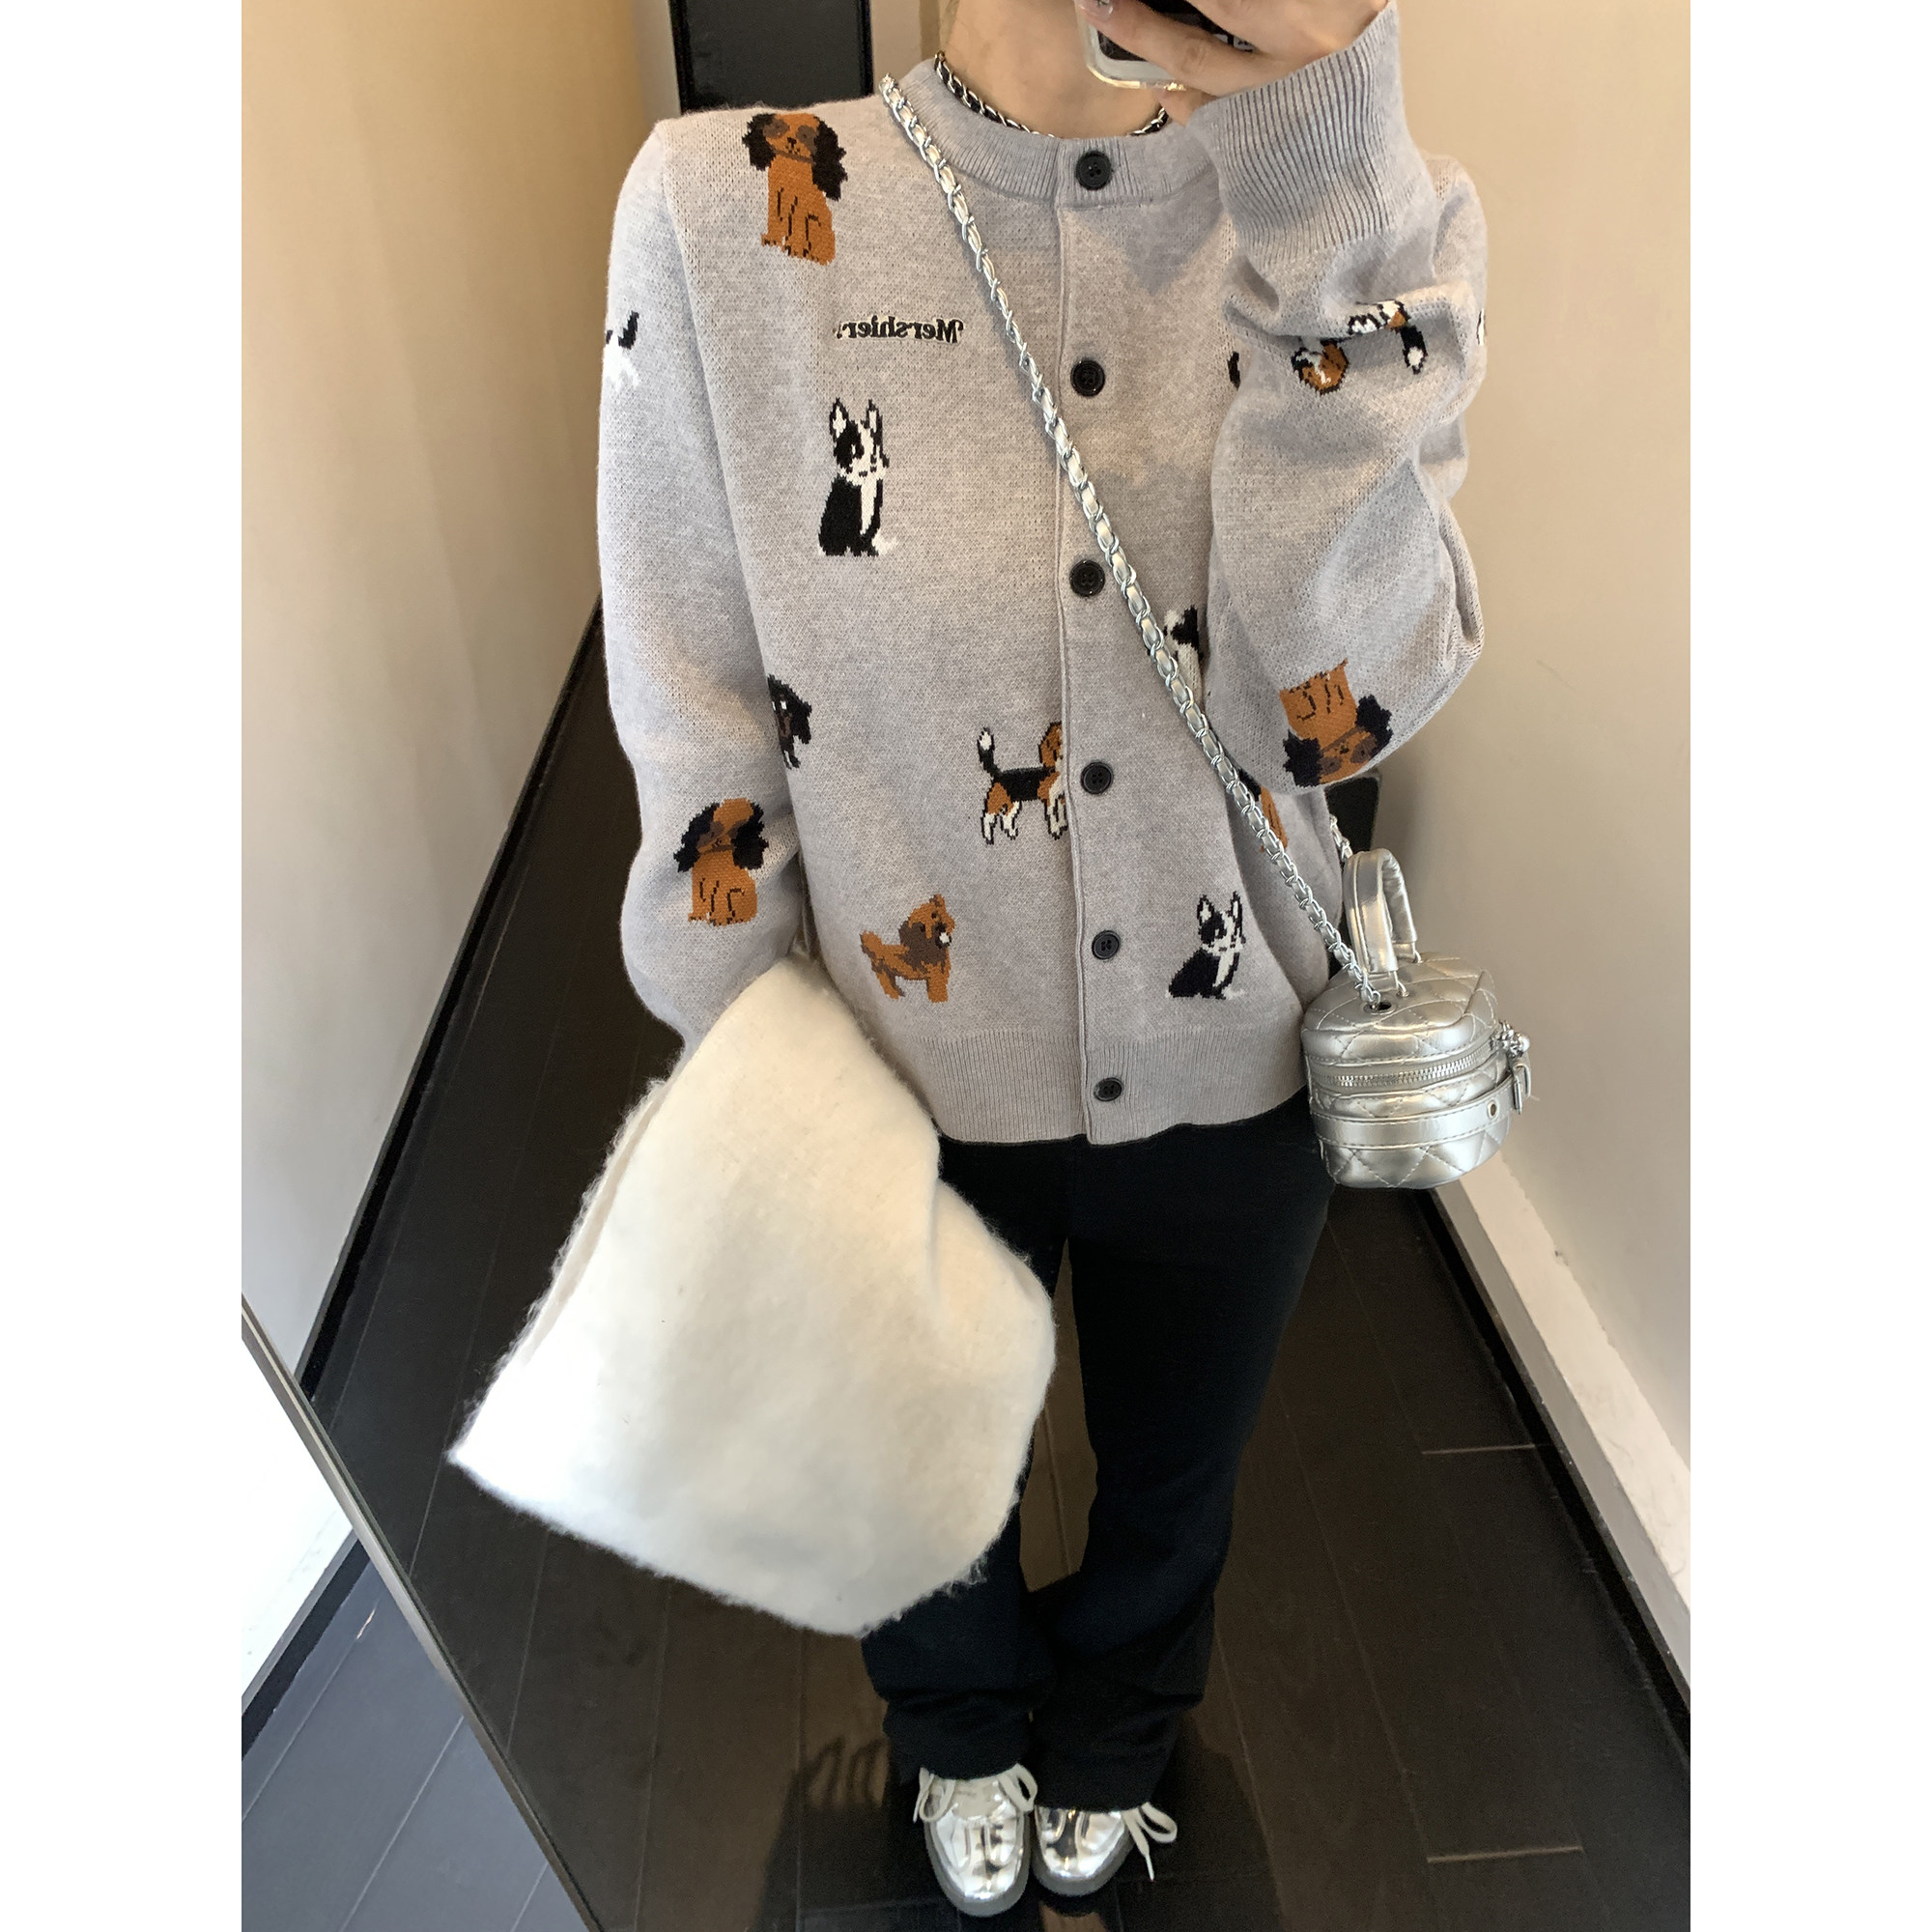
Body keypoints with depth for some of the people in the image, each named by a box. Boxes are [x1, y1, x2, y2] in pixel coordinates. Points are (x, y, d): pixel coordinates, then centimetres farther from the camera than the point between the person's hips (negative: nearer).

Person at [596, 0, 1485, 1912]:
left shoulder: (1378, 215, -10)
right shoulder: (731, 213, -15)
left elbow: (1347, 704, -23)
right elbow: (699, 727, -10)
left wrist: (1325, 194, -29)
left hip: (1231, 1074, 2)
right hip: (904, 1080, -1)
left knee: (1172, 1487, 29)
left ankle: (1103, 1743, 68)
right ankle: (964, 1735, 68)